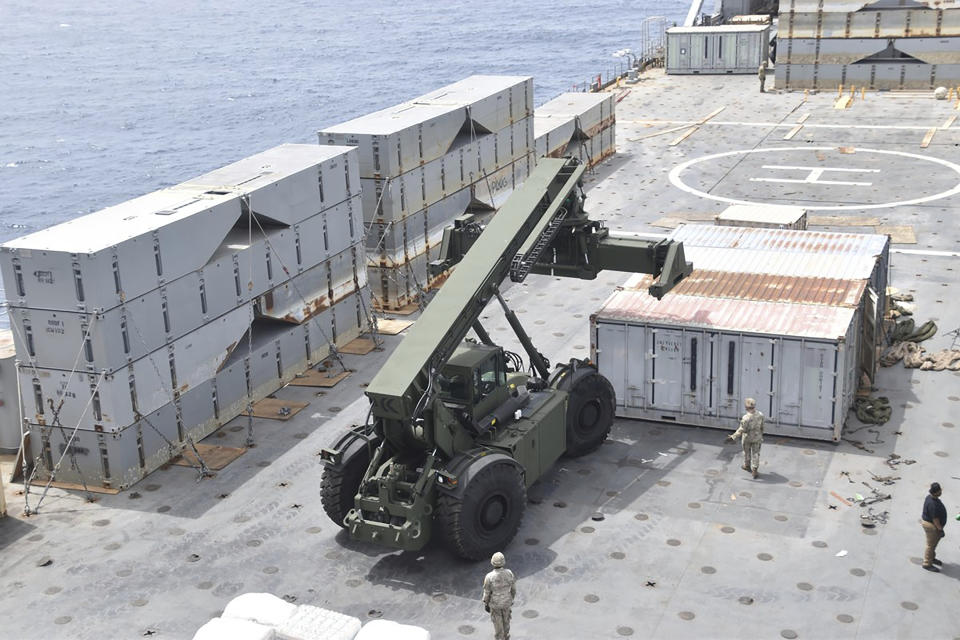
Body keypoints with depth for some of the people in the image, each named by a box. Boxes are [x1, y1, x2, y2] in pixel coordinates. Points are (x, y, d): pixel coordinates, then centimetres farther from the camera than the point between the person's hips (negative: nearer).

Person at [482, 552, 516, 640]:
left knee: (498, 623, 19)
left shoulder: (489, 577, -32)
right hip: (506, 602, 3)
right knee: (505, 620, 28)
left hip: (495, 603, -3)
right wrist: (512, 598, 14)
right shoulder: (509, 573, -23)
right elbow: (513, 588, -7)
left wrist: (486, 605, 1)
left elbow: (486, 593, -18)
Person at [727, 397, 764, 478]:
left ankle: (747, 466, 41)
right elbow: (761, 426, 2)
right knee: (755, 453, 11)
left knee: (747, 452, 21)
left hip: (747, 438, -3)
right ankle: (754, 470, 8)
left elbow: (742, 429, -27)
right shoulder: (760, 415, -12)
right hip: (757, 438, 3)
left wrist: (733, 437, -22)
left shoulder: (746, 417, -29)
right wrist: (761, 434, 20)